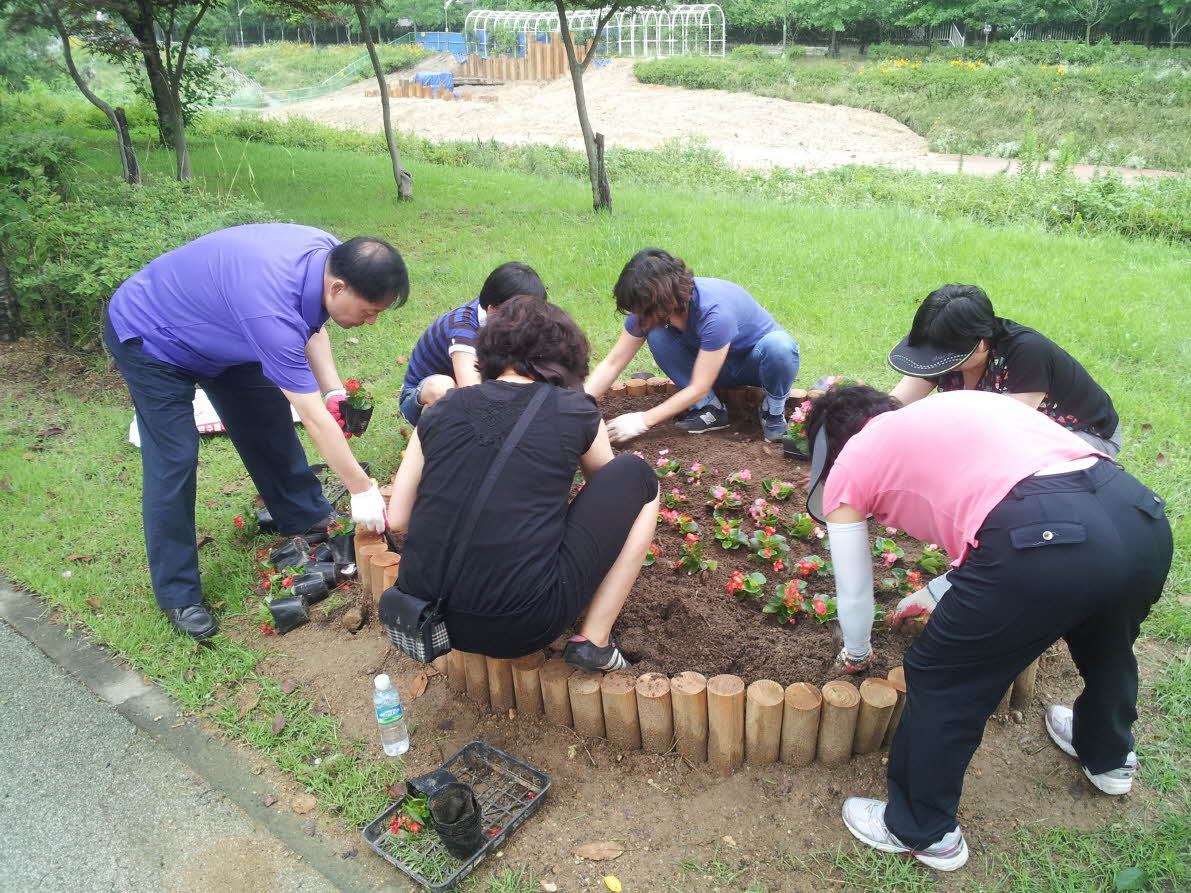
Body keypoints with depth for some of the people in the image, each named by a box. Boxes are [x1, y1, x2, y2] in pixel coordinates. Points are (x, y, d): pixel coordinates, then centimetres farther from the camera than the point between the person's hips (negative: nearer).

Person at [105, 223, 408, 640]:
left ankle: (306, 518, 33)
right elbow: (314, 419, -36)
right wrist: (362, 489, -27)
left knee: (268, 420, 12)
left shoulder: (329, 251, -19)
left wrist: (334, 390, -10)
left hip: (210, 324, 8)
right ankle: (177, 594, 5)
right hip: (148, 337, -8)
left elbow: (310, 322, 2)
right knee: (175, 459, -10)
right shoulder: (271, 312, -43)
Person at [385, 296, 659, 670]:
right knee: (636, 477, 11)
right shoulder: (573, 412, 0)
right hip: (521, 629, -4)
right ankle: (594, 641, 10)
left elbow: (397, 520, 8)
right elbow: (606, 489, 21)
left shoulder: (441, 410, 6)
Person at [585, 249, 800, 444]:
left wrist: (643, 421, -33)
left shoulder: (715, 311, -38)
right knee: (657, 335, -22)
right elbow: (613, 363, -15)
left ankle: (773, 411, -10)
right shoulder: (648, 308, -19)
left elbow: (699, 388, -34)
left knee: (779, 346, -40)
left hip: (757, 361, -5)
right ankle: (711, 410, -10)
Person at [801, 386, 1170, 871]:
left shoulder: (847, 467, 15)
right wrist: (937, 592, 54)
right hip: (1142, 514, 8)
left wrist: (856, 654, 44)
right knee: (1104, 642, 37)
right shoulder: (950, 409, 32)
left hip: (1045, 541, -7)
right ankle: (1108, 756, 65)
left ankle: (923, 832, 37)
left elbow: (854, 594, 23)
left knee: (939, 683, 17)